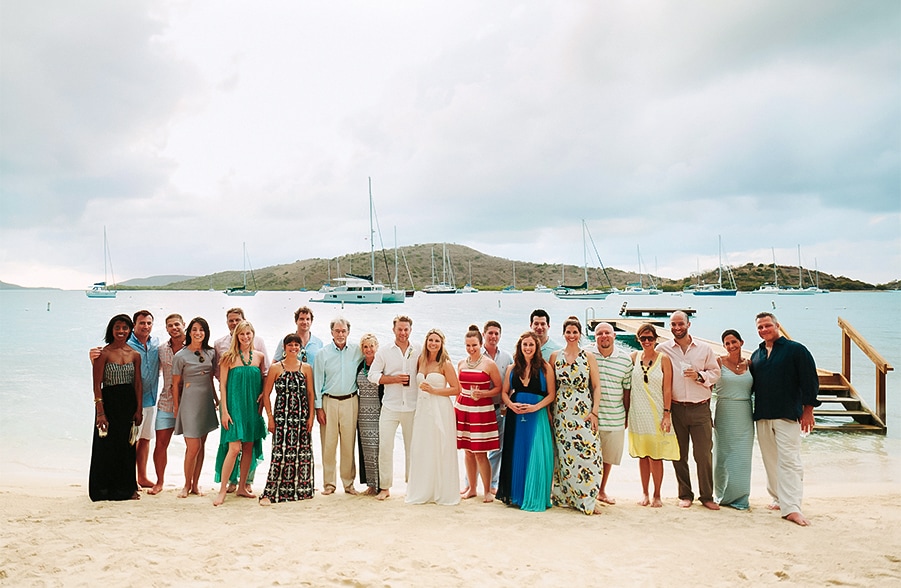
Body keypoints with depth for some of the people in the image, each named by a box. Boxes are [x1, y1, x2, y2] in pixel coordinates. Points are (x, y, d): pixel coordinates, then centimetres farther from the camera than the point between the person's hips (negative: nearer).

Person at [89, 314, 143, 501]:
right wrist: (100, 412, -15)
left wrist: (139, 409, 3)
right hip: (109, 402, -4)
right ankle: (106, 489, 16)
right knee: (107, 446, 3)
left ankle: (126, 487, 22)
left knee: (127, 446, 10)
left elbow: (138, 384, 8)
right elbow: (97, 385, -9)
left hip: (129, 403, 4)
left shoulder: (135, 355, 6)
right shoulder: (103, 353, -7)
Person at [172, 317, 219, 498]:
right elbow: (176, 384, -1)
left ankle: (196, 484, 19)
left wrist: (215, 397, 16)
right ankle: (187, 485, 12)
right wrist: (176, 408, 1)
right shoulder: (180, 356, -6)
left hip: (206, 401, 5)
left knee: (201, 445, 9)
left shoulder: (210, 353, 6)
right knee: (193, 447, -6)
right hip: (190, 401, -5)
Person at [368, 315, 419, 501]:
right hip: (390, 407, -1)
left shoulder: (418, 353, 8)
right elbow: (373, 375, 0)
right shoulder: (384, 352, 5)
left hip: (412, 407, 1)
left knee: (412, 447, 8)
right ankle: (384, 487, 6)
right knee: (385, 446, -4)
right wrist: (394, 379, -10)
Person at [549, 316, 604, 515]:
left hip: (584, 412, -1)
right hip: (561, 412, 1)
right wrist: (548, 411, 3)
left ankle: (589, 499, -3)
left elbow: (596, 386, 2)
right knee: (564, 454, 3)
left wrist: (594, 412, -7)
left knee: (587, 453, -9)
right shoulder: (555, 356, 7)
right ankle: (565, 496, 14)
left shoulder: (588, 357, 4)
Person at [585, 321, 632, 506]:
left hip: (615, 418, 2)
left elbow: (627, 389, 8)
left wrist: (627, 415, 9)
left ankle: (602, 491, 30)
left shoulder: (625, 359, 3)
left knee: (608, 457, 13)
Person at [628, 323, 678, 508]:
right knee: (642, 455, 9)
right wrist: (626, 412, 7)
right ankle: (645, 494, 20)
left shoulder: (663, 359, -3)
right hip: (638, 412, 3)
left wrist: (667, 414, -10)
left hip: (657, 413, -3)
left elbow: (667, 389, -4)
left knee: (656, 456, -1)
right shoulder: (634, 357, 6)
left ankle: (657, 496, 12)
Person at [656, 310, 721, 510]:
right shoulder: (663, 349, 4)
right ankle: (685, 495, 20)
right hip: (676, 409, 0)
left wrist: (700, 376, -9)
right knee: (679, 455, 7)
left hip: (700, 409, 0)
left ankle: (706, 496, 13)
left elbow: (716, 372, 11)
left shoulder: (704, 348, 7)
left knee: (704, 454, 0)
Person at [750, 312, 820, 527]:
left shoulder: (796, 350, -2)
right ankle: (778, 499, 21)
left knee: (789, 461, -9)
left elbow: (810, 381, -4)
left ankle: (791, 507, -10)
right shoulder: (756, 355, 14)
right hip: (762, 417, 6)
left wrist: (808, 410, -7)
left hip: (788, 416, -6)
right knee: (770, 460, 10)